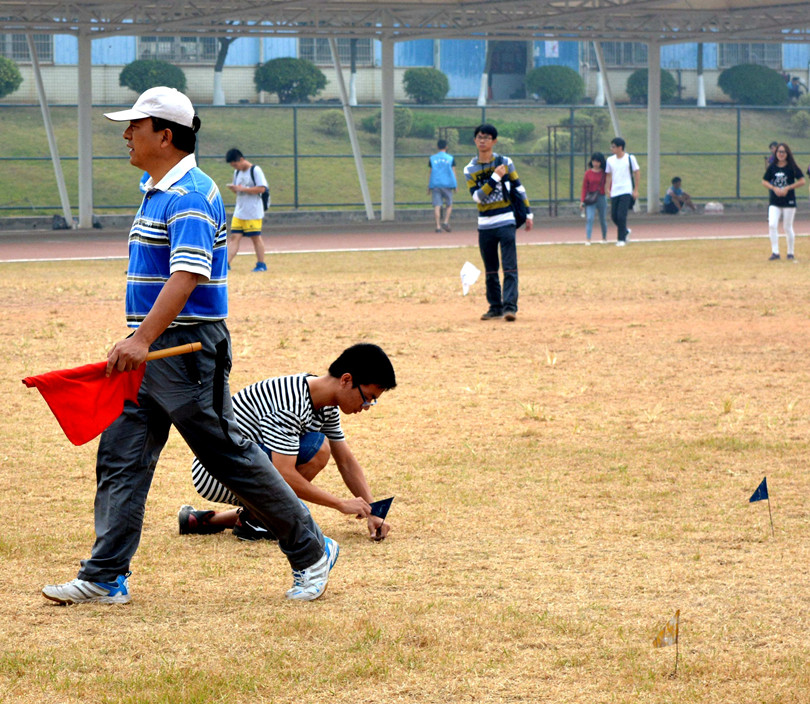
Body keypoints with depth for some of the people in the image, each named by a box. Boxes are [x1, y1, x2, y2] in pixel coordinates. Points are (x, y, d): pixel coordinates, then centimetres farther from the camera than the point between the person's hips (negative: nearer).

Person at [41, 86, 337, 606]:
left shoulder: (190, 196, -17)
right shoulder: (159, 192, 15)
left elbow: (186, 275, -28)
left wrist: (142, 340, -36)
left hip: (187, 350, -10)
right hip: (148, 352, 10)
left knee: (231, 456, -2)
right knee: (120, 459, 5)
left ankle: (312, 553, 11)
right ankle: (106, 578, 7)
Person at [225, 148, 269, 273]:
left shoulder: (255, 170, -10)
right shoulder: (237, 172, 13)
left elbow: (262, 188, -17)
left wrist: (242, 188, -19)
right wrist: (233, 188, -3)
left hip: (253, 212, -6)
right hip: (239, 212, 6)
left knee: (255, 237, 1)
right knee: (234, 237, -1)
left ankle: (261, 264, 11)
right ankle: (226, 263, -7)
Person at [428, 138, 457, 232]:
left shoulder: (432, 158, 7)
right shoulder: (450, 158, 4)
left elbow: (431, 173, 7)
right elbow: (453, 172, 3)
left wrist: (429, 186, 11)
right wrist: (455, 185, 8)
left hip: (435, 185, 1)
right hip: (447, 184, -1)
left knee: (437, 205, -1)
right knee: (449, 204, 12)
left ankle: (438, 226, -9)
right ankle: (446, 222, -6)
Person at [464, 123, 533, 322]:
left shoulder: (505, 162, 1)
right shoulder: (470, 169, 3)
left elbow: (518, 188, 6)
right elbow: (476, 195, -10)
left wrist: (528, 213, 2)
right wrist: (495, 178, -18)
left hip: (505, 222, -3)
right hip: (484, 225, 3)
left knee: (509, 267, -10)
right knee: (490, 270, 9)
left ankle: (510, 306, -14)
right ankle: (495, 306, 17)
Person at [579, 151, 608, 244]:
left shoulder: (605, 173, 1)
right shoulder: (588, 173, 1)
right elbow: (584, 187, 2)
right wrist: (582, 200, -3)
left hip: (602, 198, 1)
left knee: (603, 219, 11)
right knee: (589, 218, -13)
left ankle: (604, 238, 29)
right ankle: (588, 239, -16)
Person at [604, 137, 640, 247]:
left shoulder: (630, 158, -4)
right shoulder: (610, 160, 8)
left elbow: (637, 173, 1)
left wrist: (636, 190, -3)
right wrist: (607, 189, 8)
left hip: (626, 191, -5)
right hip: (614, 192, 5)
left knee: (621, 216, -14)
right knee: (614, 216, 5)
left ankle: (621, 239, -5)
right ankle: (625, 231, 31)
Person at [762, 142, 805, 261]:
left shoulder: (792, 167, -3)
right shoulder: (772, 167, 5)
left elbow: (802, 181, -4)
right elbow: (764, 181, 10)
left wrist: (787, 188, -13)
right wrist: (774, 188, -8)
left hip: (789, 202, -2)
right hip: (774, 202, 2)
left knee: (787, 227, 3)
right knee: (772, 225, -13)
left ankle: (790, 252, 17)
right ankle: (775, 252, -10)